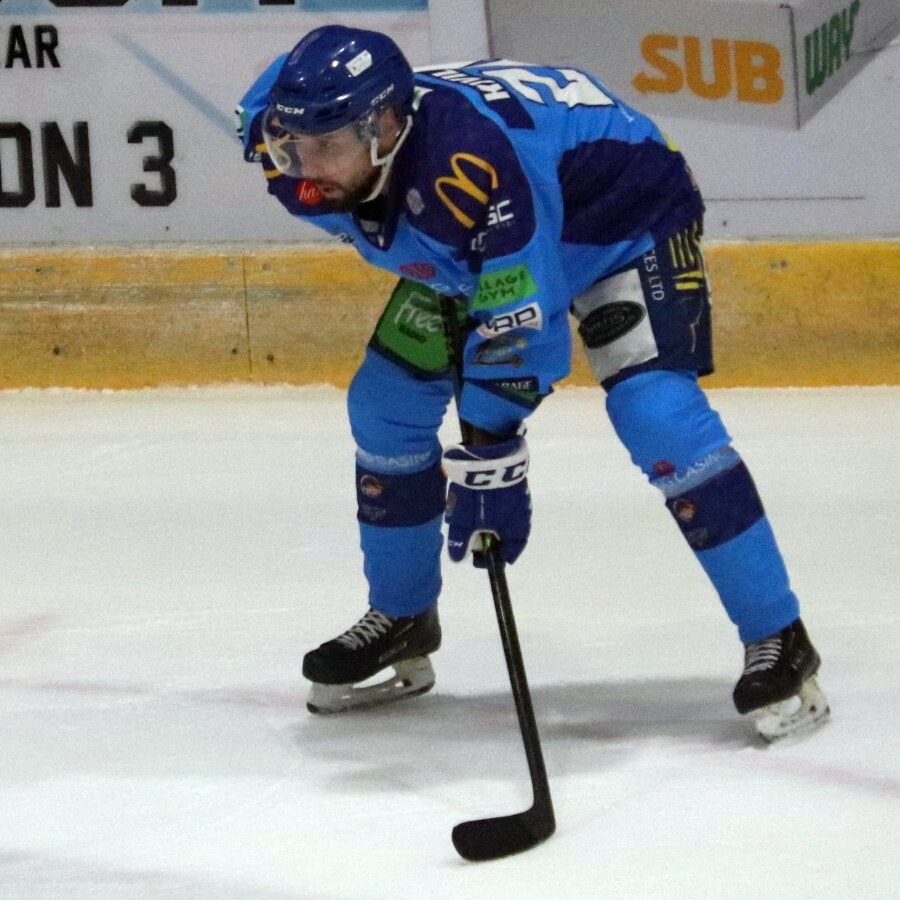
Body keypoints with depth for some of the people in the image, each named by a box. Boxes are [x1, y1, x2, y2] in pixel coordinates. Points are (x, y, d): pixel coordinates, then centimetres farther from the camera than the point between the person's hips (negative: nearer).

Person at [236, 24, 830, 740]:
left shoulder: (469, 161, -44)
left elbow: (521, 329, -39)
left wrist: (488, 457, -35)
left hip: (629, 211, -8)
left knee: (654, 409, -25)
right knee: (385, 404, 3)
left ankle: (778, 641, -18)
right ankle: (401, 622, 23)